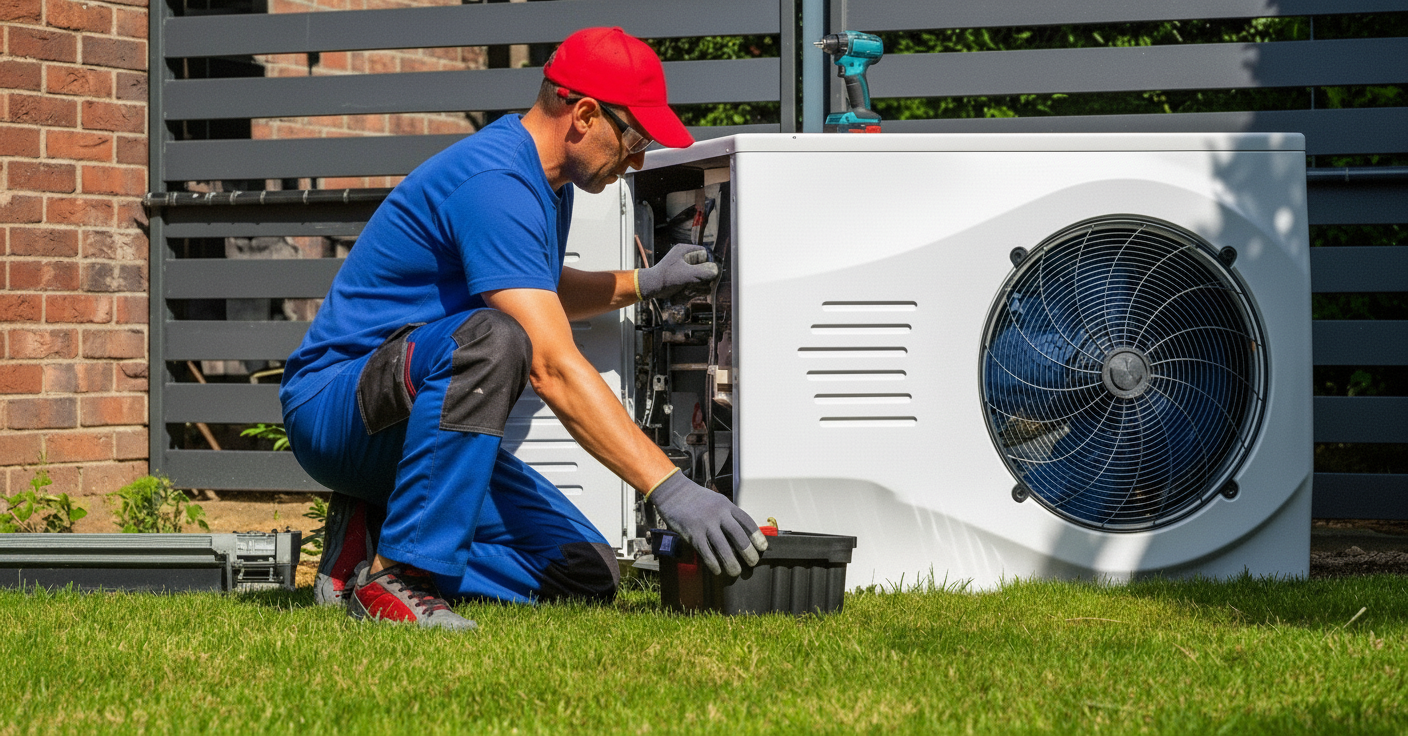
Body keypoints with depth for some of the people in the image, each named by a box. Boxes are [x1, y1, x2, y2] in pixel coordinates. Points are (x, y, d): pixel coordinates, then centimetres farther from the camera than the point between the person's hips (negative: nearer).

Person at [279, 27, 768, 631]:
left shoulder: (548, 180, 10)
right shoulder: (494, 183, -23)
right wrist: (668, 488, -37)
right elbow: (553, 367, -32)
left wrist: (643, 284, 19)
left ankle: (373, 538, 4)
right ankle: (395, 576, -32)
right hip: (332, 404, -9)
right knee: (491, 337, -39)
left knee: (586, 573, -6)